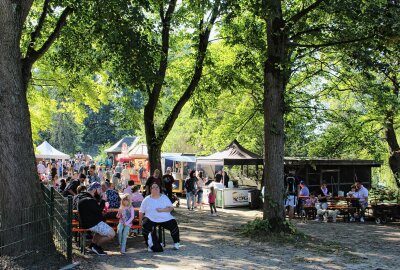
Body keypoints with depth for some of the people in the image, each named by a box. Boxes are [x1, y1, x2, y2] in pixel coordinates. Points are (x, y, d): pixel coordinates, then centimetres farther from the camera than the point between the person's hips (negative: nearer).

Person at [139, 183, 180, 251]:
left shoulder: (164, 197, 12)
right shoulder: (146, 200, 10)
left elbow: (171, 208, 2)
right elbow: (141, 212, 8)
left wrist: (162, 210, -13)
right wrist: (140, 222, -3)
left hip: (165, 218, 1)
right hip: (151, 219, -1)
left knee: (174, 224, -22)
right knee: (145, 225, -30)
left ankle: (176, 243, 2)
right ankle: (149, 245, -13)